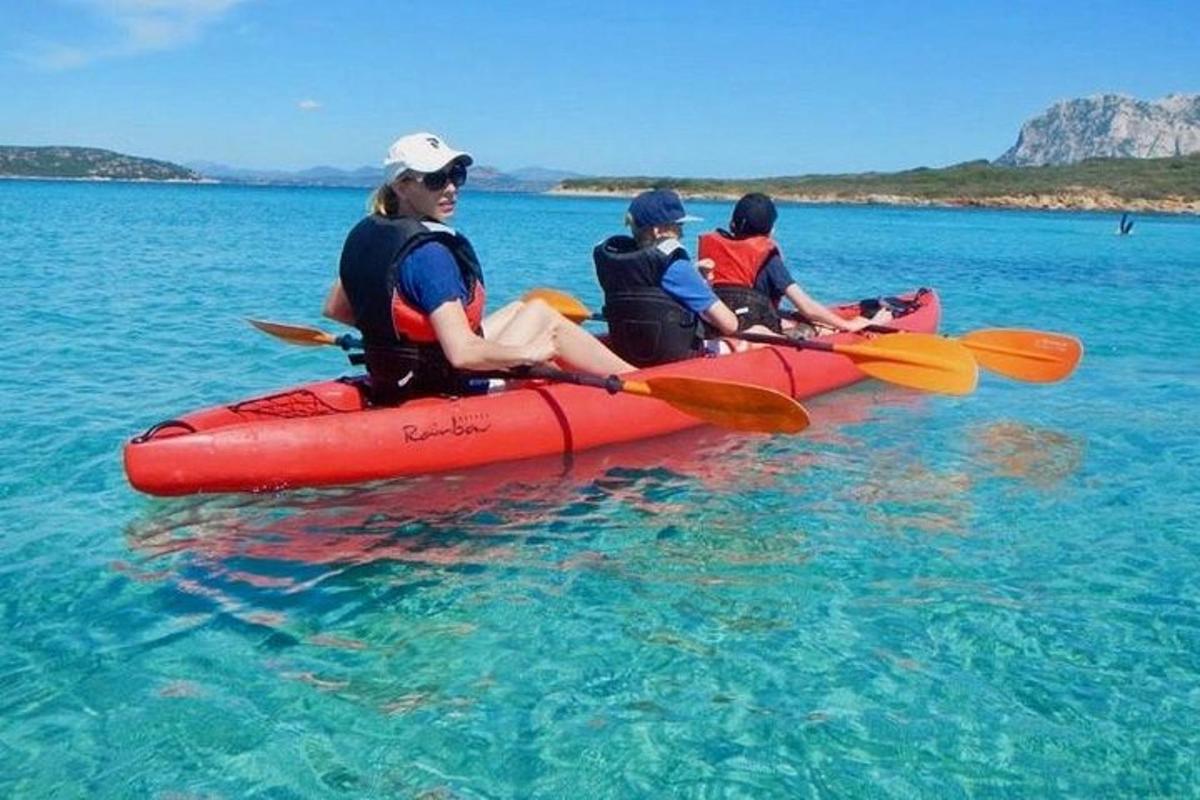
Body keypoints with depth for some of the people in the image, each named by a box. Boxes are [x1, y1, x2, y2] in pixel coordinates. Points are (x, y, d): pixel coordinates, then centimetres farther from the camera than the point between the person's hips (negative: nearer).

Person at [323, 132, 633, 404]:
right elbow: (464, 354, -32)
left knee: (524, 308, 21)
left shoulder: (364, 233, 1)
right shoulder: (428, 253, -26)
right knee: (548, 320, 4)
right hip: (448, 391, -9)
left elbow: (334, 309, 12)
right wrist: (529, 353, -16)